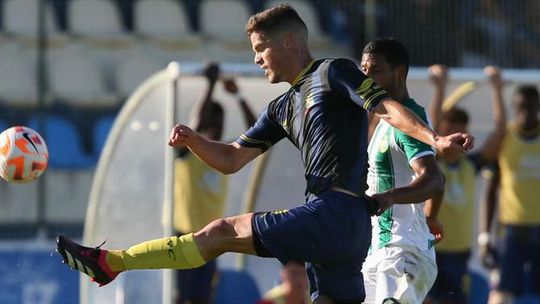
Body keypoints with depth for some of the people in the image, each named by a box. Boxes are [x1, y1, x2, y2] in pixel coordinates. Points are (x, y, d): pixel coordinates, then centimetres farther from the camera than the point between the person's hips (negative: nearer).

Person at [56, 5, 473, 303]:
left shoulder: (333, 74, 1)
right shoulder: (283, 108, 26)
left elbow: (387, 107, -12)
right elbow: (230, 160, 25)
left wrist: (435, 139, -29)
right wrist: (191, 140, 6)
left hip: (337, 214, -9)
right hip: (342, 231, 9)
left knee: (225, 231, -8)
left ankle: (110, 263, -5)